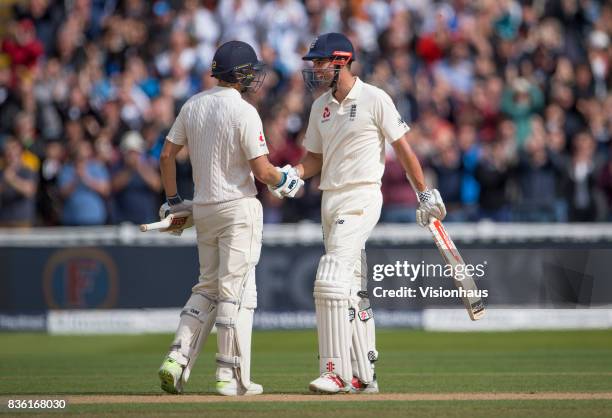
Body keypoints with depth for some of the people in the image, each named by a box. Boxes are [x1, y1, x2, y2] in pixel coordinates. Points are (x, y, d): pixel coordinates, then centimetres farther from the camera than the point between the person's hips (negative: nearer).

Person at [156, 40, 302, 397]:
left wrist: (172, 200, 18)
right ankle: (232, 378, -1)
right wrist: (286, 180, 4)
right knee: (236, 291, -2)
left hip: (203, 208, 7)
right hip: (238, 207, -7)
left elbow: (167, 155, 9)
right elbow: (262, 170, -16)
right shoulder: (244, 112, -14)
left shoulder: (192, 106, 7)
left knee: (208, 287, 16)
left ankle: (178, 359, 2)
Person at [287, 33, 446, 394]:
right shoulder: (321, 106, 13)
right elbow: (315, 158, 18)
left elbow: (402, 147, -4)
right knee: (352, 289, 9)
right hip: (330, 199, 8)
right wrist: (295, 173, -4)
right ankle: (363, 375, 13)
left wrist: (425, 194, -2)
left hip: (361, 197, -8)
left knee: (332, 279, -19)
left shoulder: (374, 99, -7)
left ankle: (337, 372, -20)